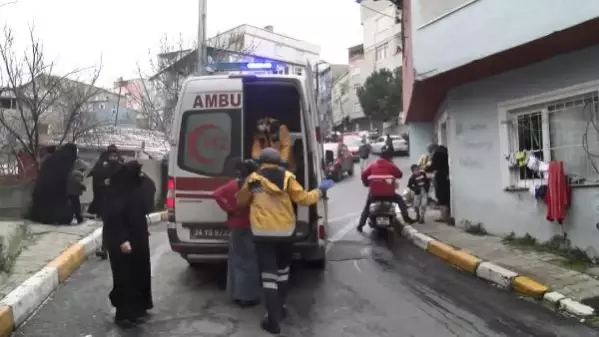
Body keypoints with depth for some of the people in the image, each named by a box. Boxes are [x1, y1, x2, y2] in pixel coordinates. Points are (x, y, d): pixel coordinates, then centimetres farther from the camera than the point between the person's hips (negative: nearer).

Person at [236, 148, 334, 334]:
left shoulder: (253, 179, -1)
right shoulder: (287, 177, 0)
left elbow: (240, 201, 11)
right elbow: (303, 198, -1)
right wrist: (320, 191, 14)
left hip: (263, 232, -2)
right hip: (285, 230, 3)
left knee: (268, 275, 0)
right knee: (282, 270, 22)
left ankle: (273, 320, 0)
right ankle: (280, 309, 35)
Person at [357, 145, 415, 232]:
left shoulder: (372, 165, 6)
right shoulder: (391, 165, 0)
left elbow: (363, 175, 6)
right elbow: (400, 174, 10)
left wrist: (366, 183, 23)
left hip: (374, 194, 2)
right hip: (388, 194, -2)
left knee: (367, 206, 25)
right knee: (400, 200, 25)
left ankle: (360, 225, 17)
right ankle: (406, 217, 17)